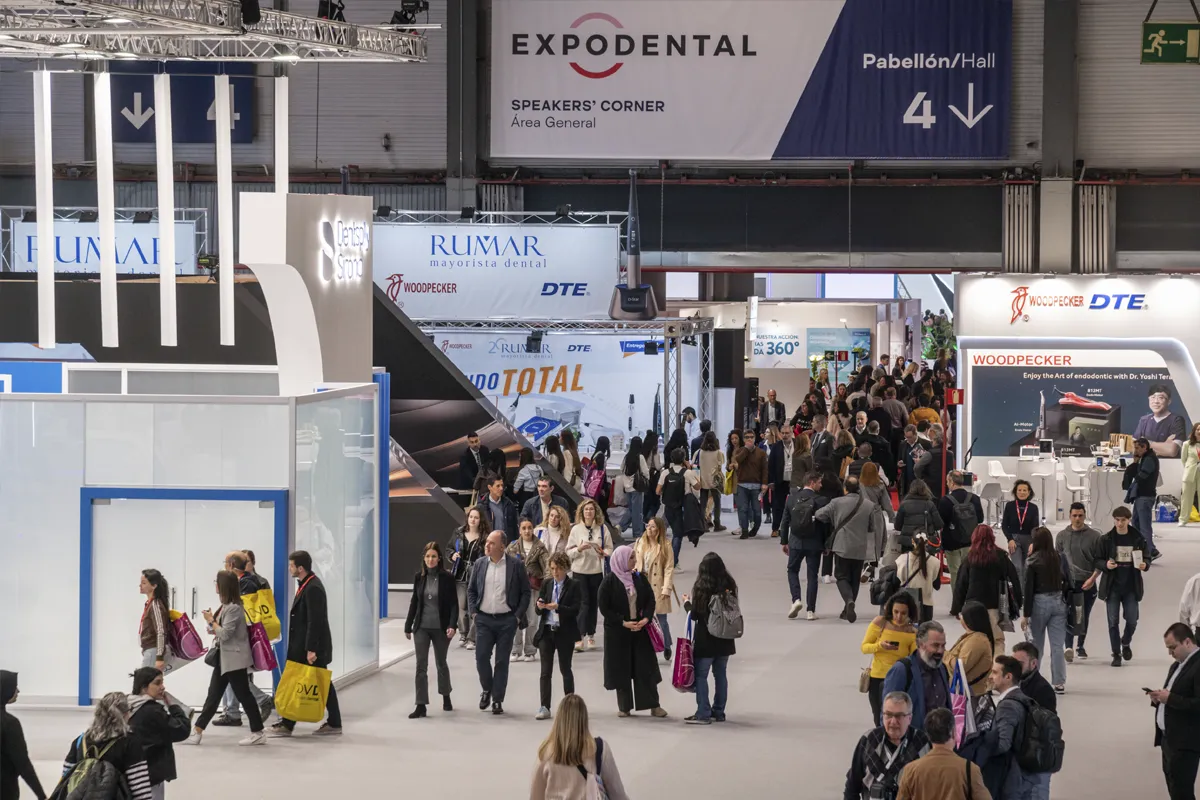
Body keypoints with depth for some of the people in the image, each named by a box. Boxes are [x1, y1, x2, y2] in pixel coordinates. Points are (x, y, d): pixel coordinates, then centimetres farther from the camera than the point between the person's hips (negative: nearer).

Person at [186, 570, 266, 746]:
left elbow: (225, 634, -21)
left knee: (243, 695, -3)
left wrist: (211, 621, -12)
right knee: (213, 695, 9)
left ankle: (258, 733, 4)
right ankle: (197, 731, 10)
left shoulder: (234, 608, -19)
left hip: (234, 659, -10)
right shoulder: (226, 606, 12)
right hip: (224, 658, 10)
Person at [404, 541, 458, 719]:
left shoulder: (447, 578, -7)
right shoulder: (419, 577, 1)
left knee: (441, 662, 15)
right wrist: (408, 626, 10)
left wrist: (452, 625, -19)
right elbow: (414, 602, 8)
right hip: (422, 627, 2)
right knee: (421, 665, -5)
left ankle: (446, 697, 38)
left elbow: (454, 604, -8)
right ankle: (421, 705, -6)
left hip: (440, 628, -2)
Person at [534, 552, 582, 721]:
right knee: (545, 671, -2)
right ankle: (544, 707, -4)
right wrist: (540, 606, -15)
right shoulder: (546, 583, 8)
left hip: (565, 633, -3)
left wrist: (558, 607, -25)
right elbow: (538, 611, 8)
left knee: (565, 669, 9)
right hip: (546, 631, 3)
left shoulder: (574, 585, -4)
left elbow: (576, 609, -11)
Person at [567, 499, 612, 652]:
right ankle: (580, 638, -14)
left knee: (594, 603, 9)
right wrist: (579, 549, -17)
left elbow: (610, 548, 5)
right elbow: (568, 552, 1)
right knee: (583, 603, -10)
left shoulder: (602, 529, 2)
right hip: (580, 570, -2)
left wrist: (604, 552, -17)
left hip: (597, 570, 2)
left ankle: (591, 635, 22)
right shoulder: (576, 529, 0)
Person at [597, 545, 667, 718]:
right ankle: (624, 707, 13)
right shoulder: (609, 581, -8)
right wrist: (623, 622, -14)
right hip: (617, 632, -3)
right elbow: (603, 607, -9)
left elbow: (651, 599, 7)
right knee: (621, 668, 3)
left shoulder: (639, 578, 4)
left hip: (640, 629, 3)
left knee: (646, 667, 2)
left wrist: (646, 618, -10)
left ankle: (653, 705, 6)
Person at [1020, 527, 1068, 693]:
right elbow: (1066, 580, 6)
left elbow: (1028, 589, -10)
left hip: (1040, 603, -3)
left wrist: (1026, 614, -7)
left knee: (1036, 643, 12)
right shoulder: (1059, 558, 0)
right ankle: (1059, 683, 3)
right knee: (1057, 645, 5)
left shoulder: (1032, 561, -11)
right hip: (1059, 601, 3)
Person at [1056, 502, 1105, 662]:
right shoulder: (1062, 536, 5)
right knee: (1069, 616, -15)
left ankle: (1080, 647, 26)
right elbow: (1057, 560, 11)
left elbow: (1100, 560, 1)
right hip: (1068, 582, 0)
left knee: (1084, 617, 11)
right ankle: (1069, 647, -24)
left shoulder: (1094, 536, 1)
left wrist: (1093, 578, -10)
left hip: (1088, 583, 0)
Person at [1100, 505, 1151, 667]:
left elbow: (1146, 558, 8)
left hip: (1131, 587, 0)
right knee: (1113, 622, 1)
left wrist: (1144, 565, -14)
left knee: (1132, 620, 3)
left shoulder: (1137, 538, 0)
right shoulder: (1107, 539, -1)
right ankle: (1116, 654, 12)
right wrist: (1106, 565, -18)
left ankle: (1126, 643, 33)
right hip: (1112, 586, 0)